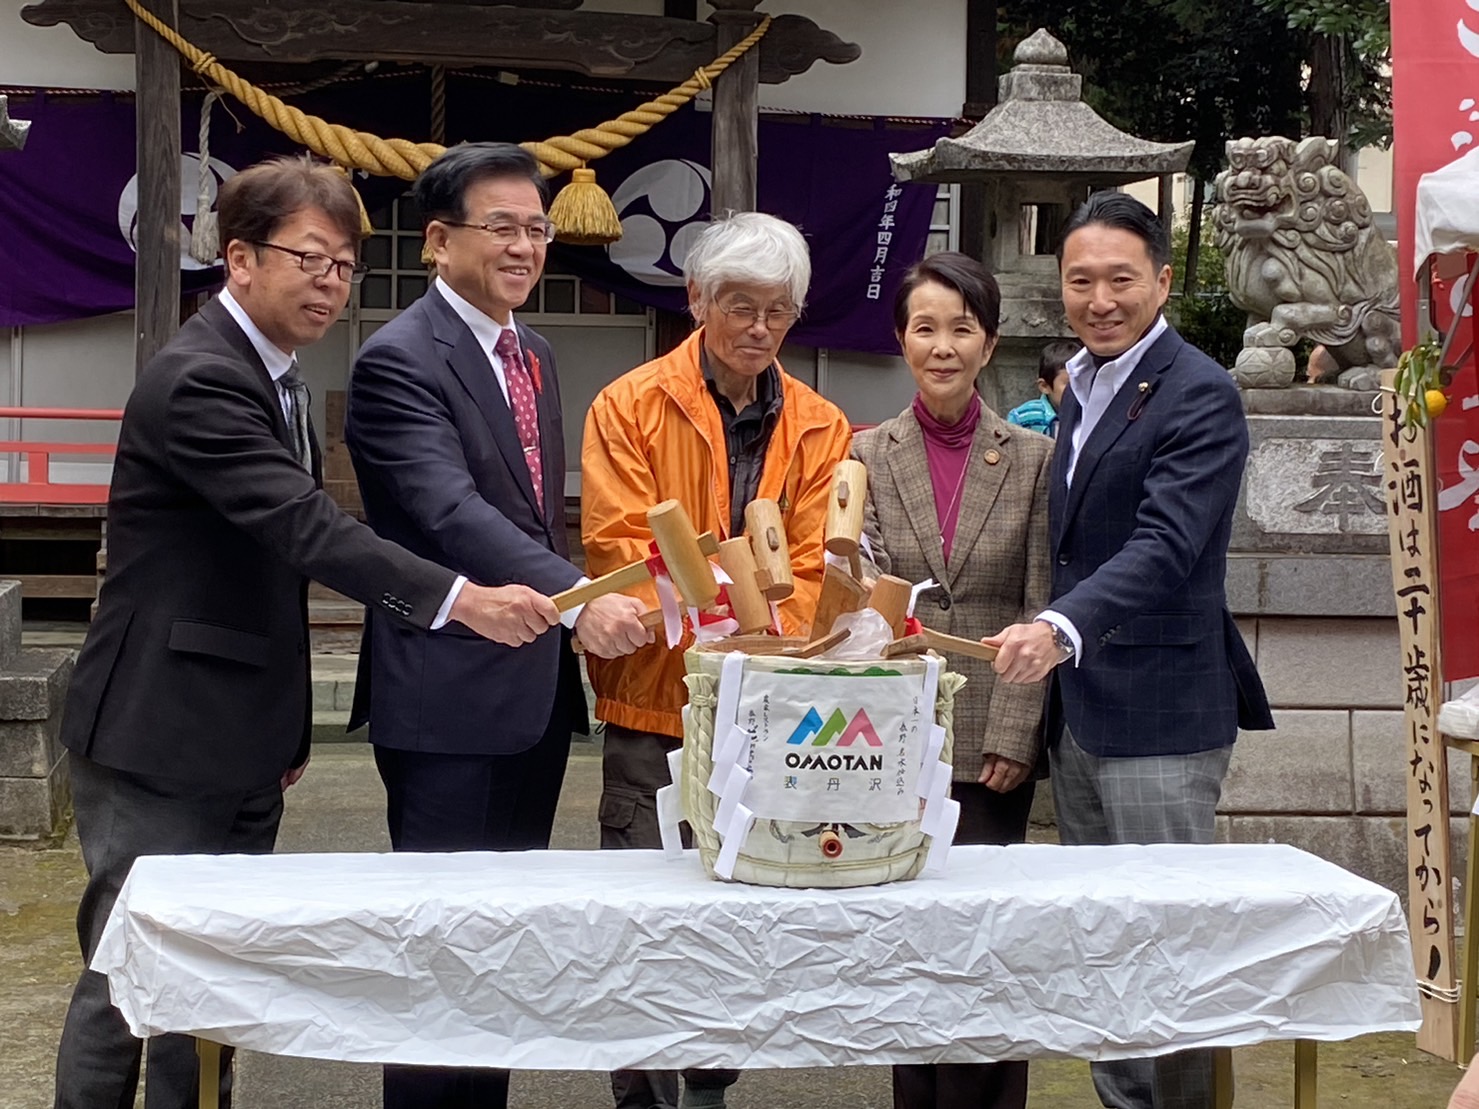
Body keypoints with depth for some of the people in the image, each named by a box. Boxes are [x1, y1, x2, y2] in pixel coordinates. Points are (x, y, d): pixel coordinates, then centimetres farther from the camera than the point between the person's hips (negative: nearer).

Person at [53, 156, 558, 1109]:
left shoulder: (271, 380, 14)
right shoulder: (199, 381, -17)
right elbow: (310, 529, -29)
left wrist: (286, 731, 21)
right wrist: (462, 601, -37)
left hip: (240, 745, 9)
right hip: (160, 741, -9)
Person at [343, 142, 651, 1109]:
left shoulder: (534, 355, 15)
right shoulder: (401, 360, -13)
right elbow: (452, 513, -27)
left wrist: (568, 629, 16)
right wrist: (579, 599, -39)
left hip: (537, 693, 8)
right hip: (452, 701, -8)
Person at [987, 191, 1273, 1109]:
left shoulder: (1199, 396, -12)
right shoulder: (1083, 387, 15)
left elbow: (1165, 545, -25)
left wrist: (1060, 627, -38)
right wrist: (1051, 639, 13)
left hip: (1159, 712, -8)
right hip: (1077, 706, 8)